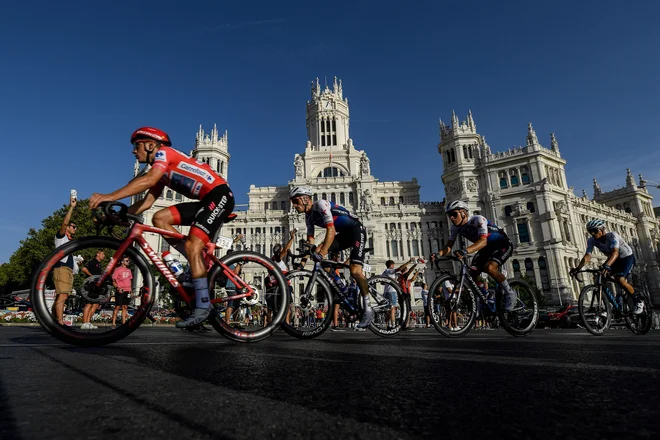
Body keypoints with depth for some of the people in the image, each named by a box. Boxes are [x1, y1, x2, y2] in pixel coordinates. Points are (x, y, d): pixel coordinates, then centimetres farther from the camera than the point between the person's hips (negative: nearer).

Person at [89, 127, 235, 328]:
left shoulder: (164, 151, -4)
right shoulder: (162, 171, 22)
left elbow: (148, 180, -23)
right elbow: (147, 202, 15)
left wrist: (110, 196, -25)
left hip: (220, 195, -9)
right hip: (207, 200, 9)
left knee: (192, 245, -18)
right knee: (160, 218, 2)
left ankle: (203, 306, -13)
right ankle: (200, 265, 3)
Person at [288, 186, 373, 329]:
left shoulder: (321, 204, -19)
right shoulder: (308, 217, 6)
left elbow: (331, 230, -30)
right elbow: (310, 242, 6)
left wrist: (321, 253, -39)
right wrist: (302, 262, -3)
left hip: (356, 230, -8)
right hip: (343, 234, 8)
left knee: (354, 270, -22)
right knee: (316, 250, -11)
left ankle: (368, 308, -6)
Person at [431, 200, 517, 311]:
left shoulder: (478, 220, -31)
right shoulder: (455, 227, -11)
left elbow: (483, 240, -47)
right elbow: (449, 246, -11)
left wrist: (465, 251, -64)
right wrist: (438, 254, -34)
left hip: (503, 245, -7)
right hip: (487, 248, 7)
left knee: (489, 267, -32)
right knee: (472, 274, -8)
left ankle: (510, 294, -9)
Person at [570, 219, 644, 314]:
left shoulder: (612, 235, -30)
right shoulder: (591, 240, -17)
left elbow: (615, 252, -45)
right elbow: (587, 256, -26)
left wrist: (607, 265, -62)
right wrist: (577, 269, -43)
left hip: (627, 257, -6)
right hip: (615, 260, 6)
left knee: (620, 280, -23)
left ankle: (639, 301, -1)